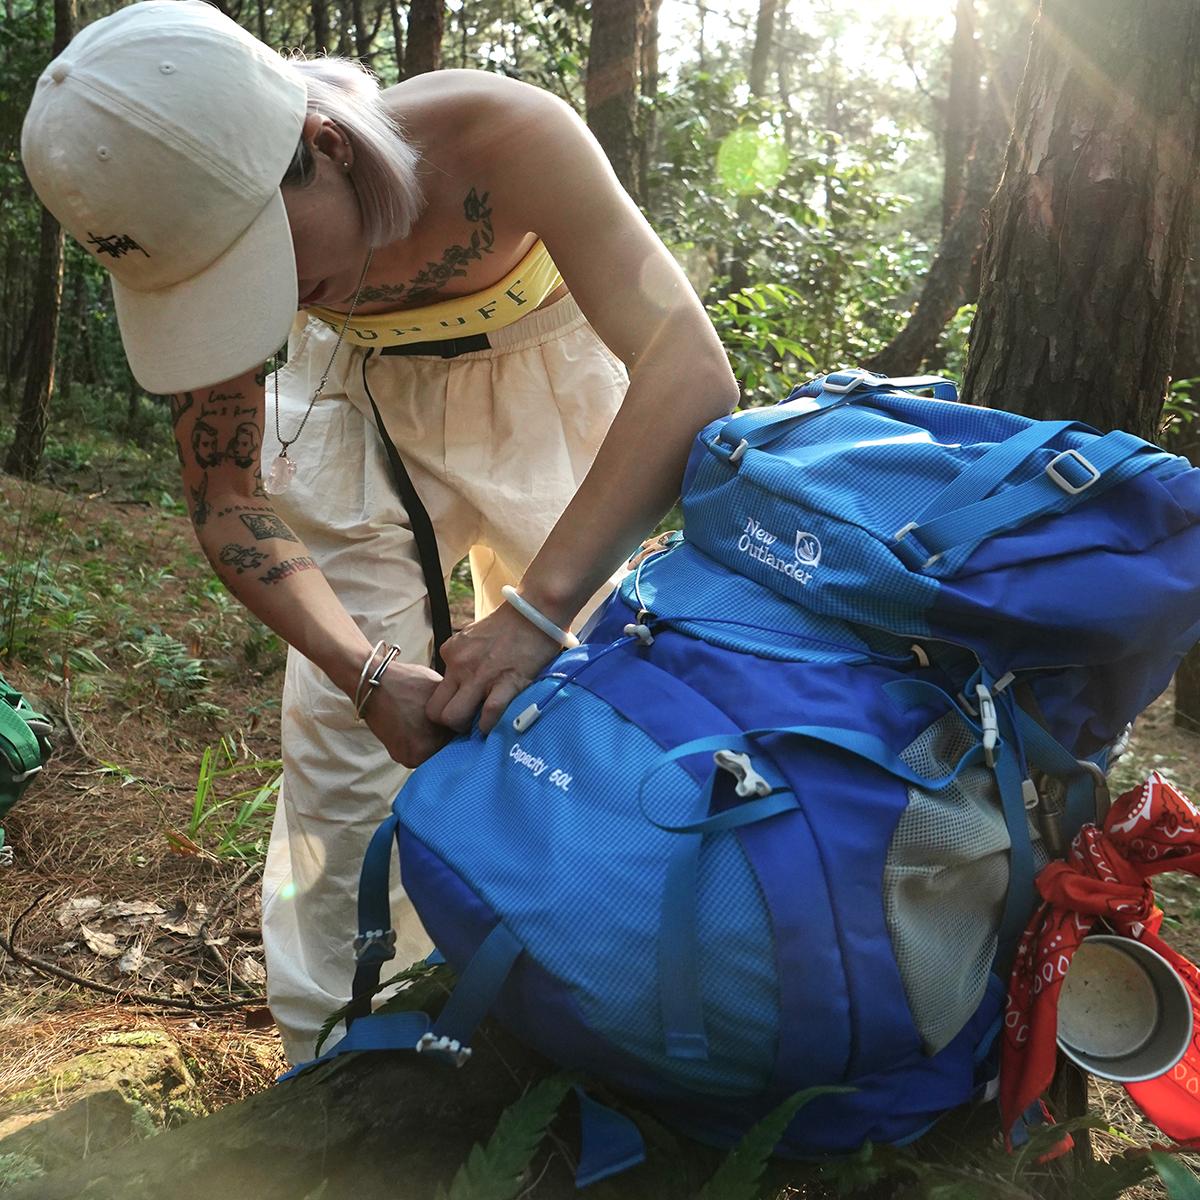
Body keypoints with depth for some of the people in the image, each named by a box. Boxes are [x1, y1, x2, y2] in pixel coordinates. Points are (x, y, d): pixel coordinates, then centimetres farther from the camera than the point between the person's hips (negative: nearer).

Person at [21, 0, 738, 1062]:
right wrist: (366, 673, -32)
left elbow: (689, 369, -44)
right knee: (340, 730, -5)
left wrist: (541, 605, -54)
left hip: (544, 374, -1)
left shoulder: (503, 135, -36)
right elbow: (225, 500, -18)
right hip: (369, 391, 2)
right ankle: (328, 1060, 14)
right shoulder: (204, 231, -25)